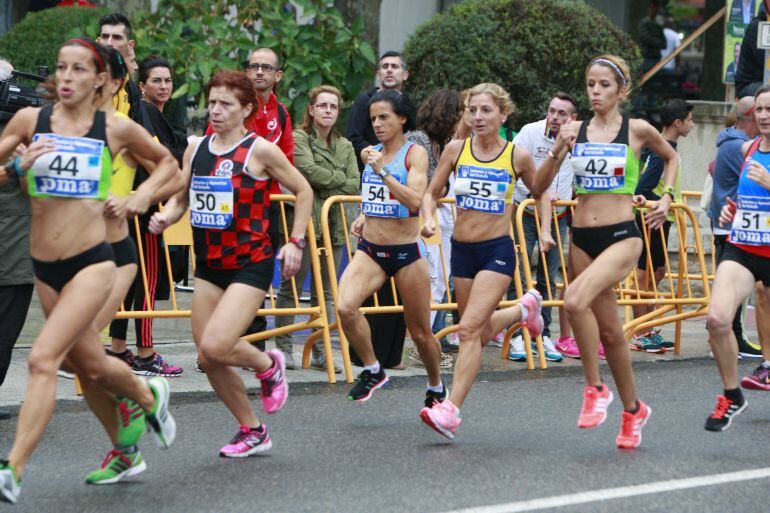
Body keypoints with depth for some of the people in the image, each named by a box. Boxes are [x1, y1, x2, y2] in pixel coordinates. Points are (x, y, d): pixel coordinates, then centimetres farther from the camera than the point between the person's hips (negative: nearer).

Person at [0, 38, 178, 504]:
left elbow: (167, 161, 17)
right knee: (91, 366, 18)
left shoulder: (117, 129, -1)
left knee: (43, 359, -18)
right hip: (44, 267, 4)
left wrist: (143, 198, 3)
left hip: (92, 262, -4)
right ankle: (149, 397, 50)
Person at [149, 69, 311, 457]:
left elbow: (303, 192, 2)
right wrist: (164, 218, -6)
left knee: (214, 346, -22)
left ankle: (268, 365, 11)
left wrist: (296, 242, -1)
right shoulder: (196, 150, 6)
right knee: (208, 359, 4)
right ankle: (252, 431, 23)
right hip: (208, 265, 6)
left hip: (251, 264, -6)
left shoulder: (260, 150, -8)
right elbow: (180, 199, 15)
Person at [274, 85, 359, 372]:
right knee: (291, 289, -1)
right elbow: (310, 170, -17)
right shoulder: (298, 138, -1)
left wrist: (327, 186, -8)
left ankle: (320, 353, 11)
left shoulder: (345, 146, 16)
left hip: (334, 225, 6)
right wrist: (342, 179, -7)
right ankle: (284, 349, 5)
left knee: (325, 292, 7)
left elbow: (355, 186, 5)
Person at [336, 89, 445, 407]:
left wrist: (382, 171, -28)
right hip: (369, 249, 4)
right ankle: (372, 371, -1)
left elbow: (415, 200, -24)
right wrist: (364, 217, 11)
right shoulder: (371, 153, 8)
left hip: (406, 252, -4)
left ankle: (436, 387, 33)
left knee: (419, 331, 7)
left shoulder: (414, 153, -8)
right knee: (344, 308, -23)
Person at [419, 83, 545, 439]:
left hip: (498, 250, -4)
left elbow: (540, 193, 13)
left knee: (469, 328, -18)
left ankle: (452, 409, -18)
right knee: (480, 331, 17)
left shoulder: (517, 156, -5)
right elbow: (432, 192, 9)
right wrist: (428, 219, -10)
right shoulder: (456, 150, 0)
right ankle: (524, 309, 49)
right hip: (462, 249, 5)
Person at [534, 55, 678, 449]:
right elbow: (539, 188, 2)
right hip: (582, 239, 4)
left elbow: (672, 158, 20)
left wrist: (665, 197, 9)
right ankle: (632, 410, 28)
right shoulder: (575, 131, 5)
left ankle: (594, 387, -12)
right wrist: (558, 150, -12)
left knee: (575, 300, -29)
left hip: (622, 236, -4)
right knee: (609, 331, 11)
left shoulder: (637, 130, 0)